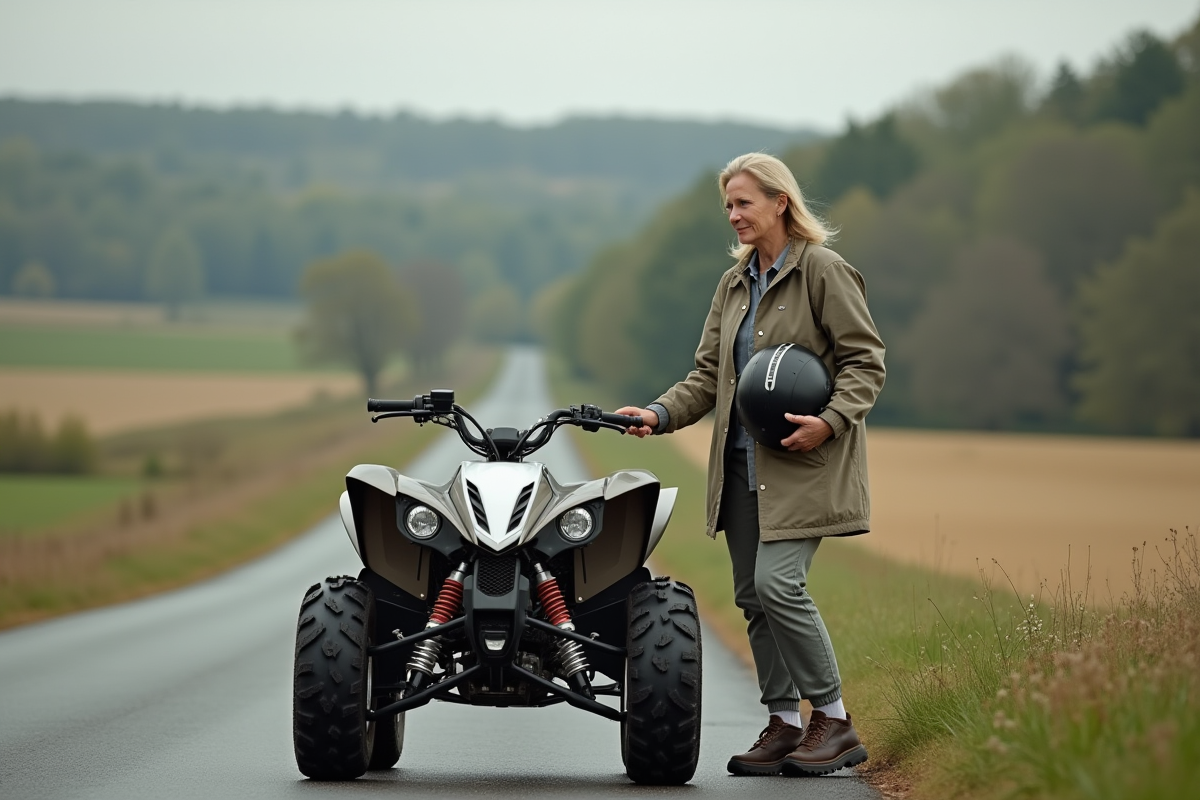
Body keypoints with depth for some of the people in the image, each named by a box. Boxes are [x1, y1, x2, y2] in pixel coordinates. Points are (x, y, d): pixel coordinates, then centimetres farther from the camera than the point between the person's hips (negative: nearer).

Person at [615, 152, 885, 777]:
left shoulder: (823, 271, -5)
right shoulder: (733, 286, 16)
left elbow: (865, 361, -7)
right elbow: (709, 374, 15)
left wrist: (830, 421, -21)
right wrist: (662, 413, -2)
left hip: (802, 462, -7)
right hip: (742, 461, 7)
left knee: (777, 583, -18)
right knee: (752, 594, 4)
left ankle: (833, 722, -6)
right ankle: (783, 724, 12)